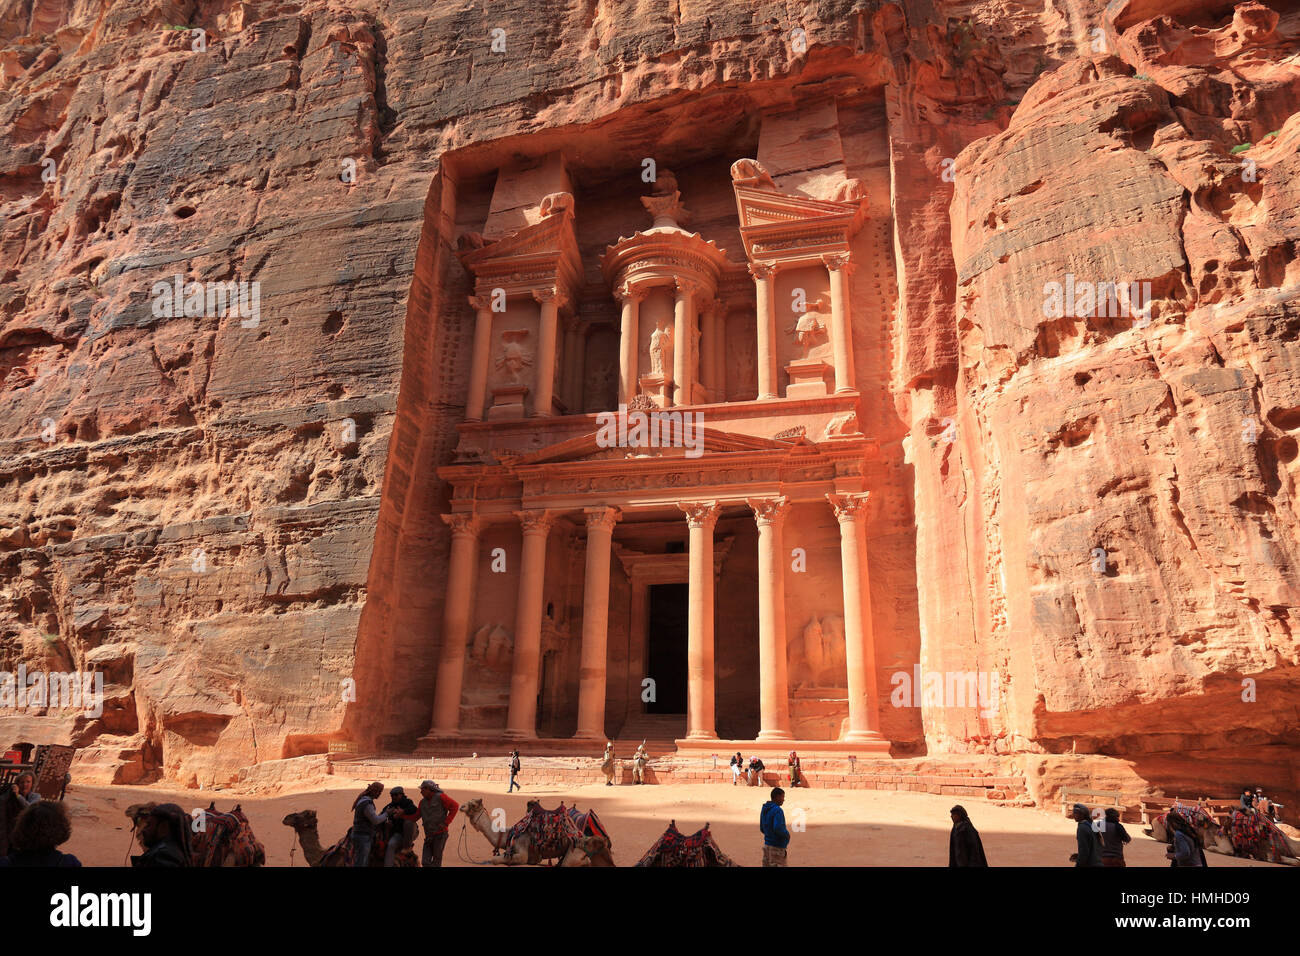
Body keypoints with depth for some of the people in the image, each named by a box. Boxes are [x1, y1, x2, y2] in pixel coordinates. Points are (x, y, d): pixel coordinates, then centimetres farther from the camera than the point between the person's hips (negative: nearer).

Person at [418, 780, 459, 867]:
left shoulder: (440, 797, -8)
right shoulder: (423, 802, 11)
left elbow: (455, 806, -11)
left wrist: (446, 823, -13)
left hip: (440, 834, -6)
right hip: (429, 836, 6)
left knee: (436, 861, -1)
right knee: (425, 862, 0)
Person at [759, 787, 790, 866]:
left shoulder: (764, 810, 8)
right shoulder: (778, 810, -18)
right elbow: (778, 828, -28)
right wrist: (787, 834, -11)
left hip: (767, 845, 8)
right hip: (777, 848, -8)